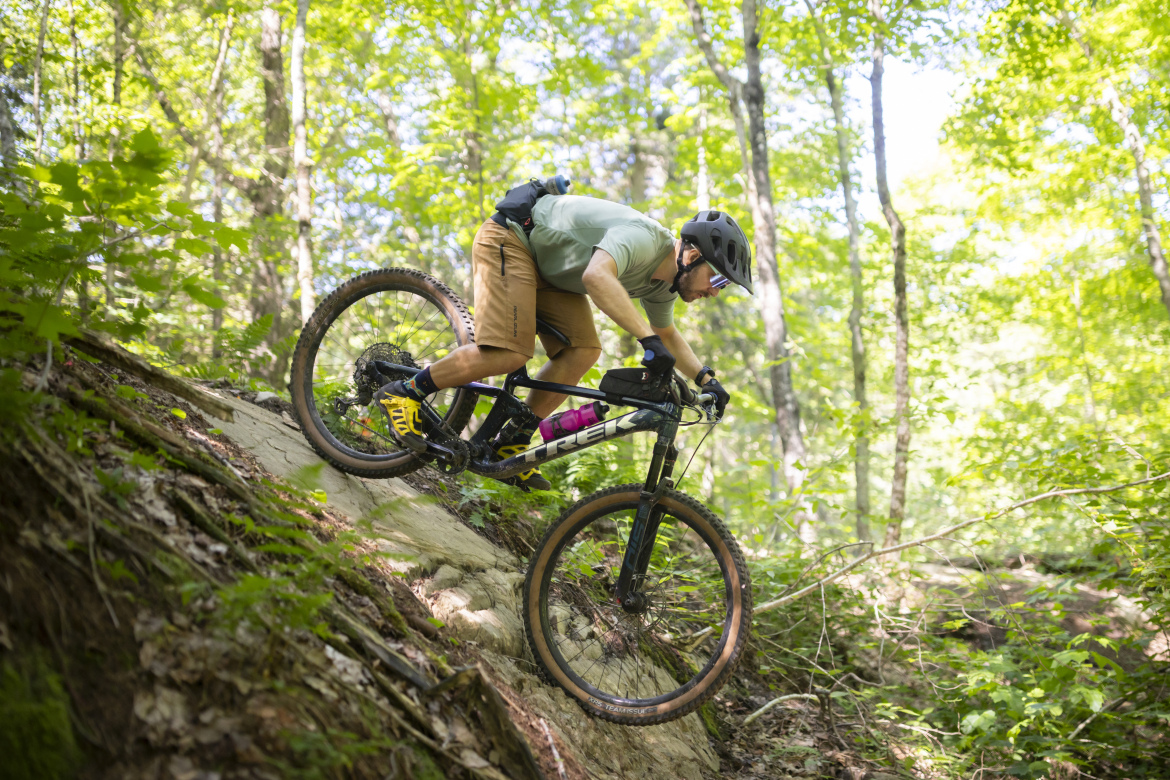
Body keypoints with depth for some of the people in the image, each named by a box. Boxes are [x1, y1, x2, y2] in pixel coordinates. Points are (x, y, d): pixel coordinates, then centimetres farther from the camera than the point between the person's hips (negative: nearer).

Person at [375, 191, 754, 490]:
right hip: (511, 239, -9)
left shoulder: (663, 283, 1)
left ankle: (510, 445, -1)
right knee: (509, 353, -23)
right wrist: (648, 338, -52)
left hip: (547, 264, 9)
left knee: (583, 351, -8)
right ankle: (404, 393, -8)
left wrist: (705, 378, 7)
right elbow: (597, 276, -50)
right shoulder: (643, 238, -30)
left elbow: (669, 334, 20)